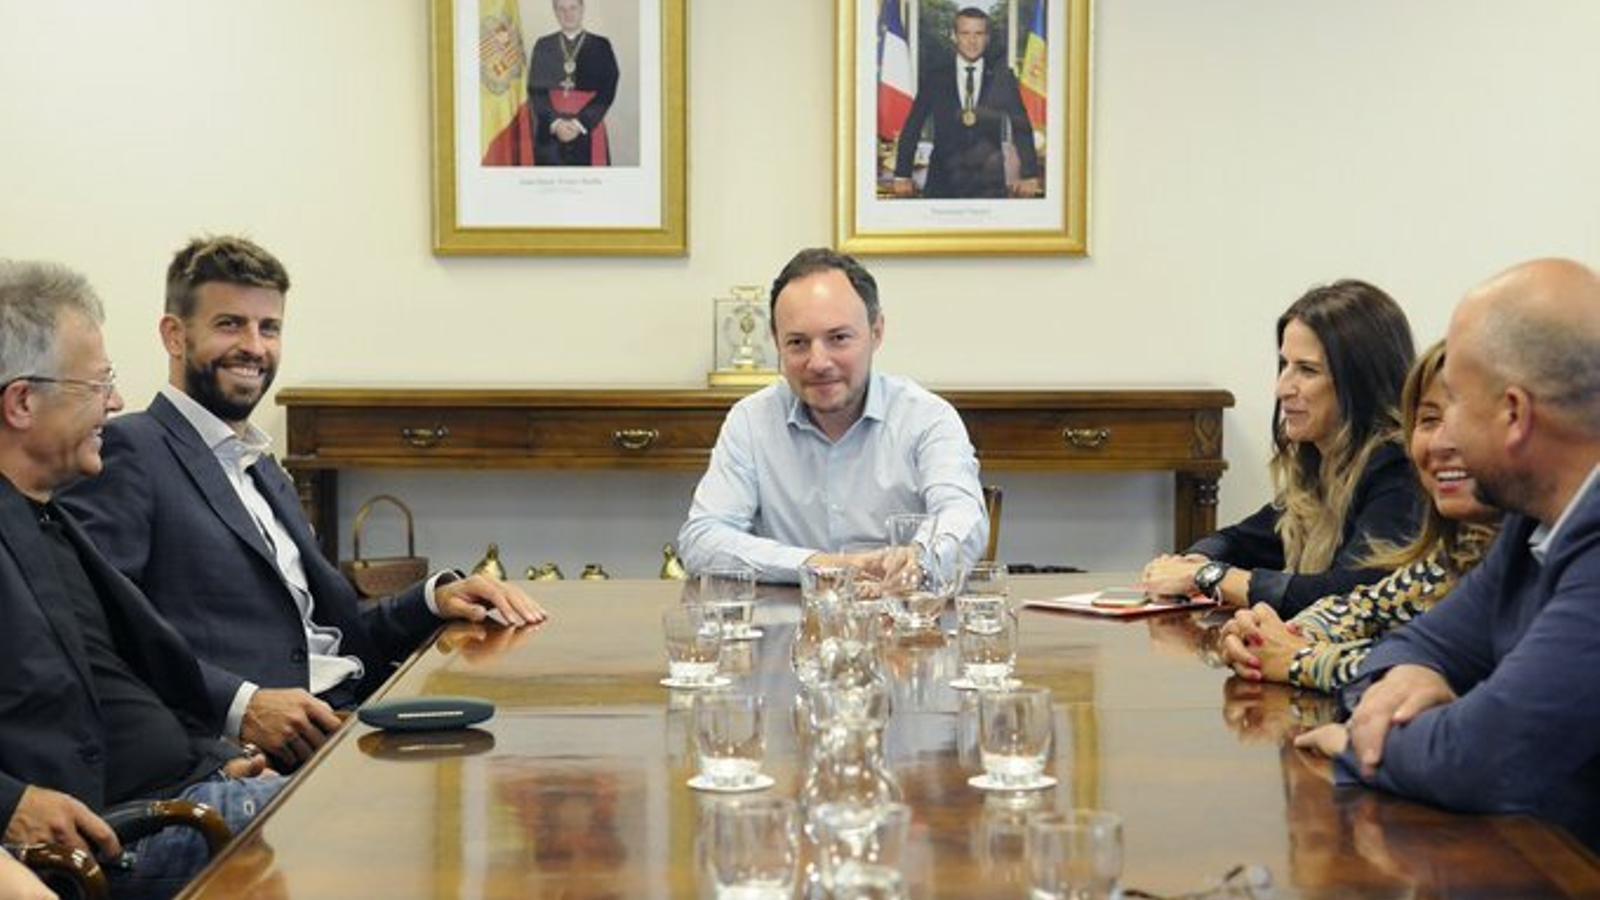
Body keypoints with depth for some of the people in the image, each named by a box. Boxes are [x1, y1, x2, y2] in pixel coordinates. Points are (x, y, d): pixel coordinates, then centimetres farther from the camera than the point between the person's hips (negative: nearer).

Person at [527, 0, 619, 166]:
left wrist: (580, 123, -13)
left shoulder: (600, 46, 5)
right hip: (550, 131, 1)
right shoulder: (543, 46, 9)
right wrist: (555, 122, -13)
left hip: (588, 132, -1)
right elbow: (536, 90, 2)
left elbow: (607, 91, -3)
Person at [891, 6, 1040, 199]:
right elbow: (912, 127, 7)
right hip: (943, 182, 0)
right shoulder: (934, 76, 5)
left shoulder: (1002, 76, 5)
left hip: (989, 183, 0)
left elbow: (1021, 128, 7)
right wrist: (902, 175, 2)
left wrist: (1029, 175, 2)